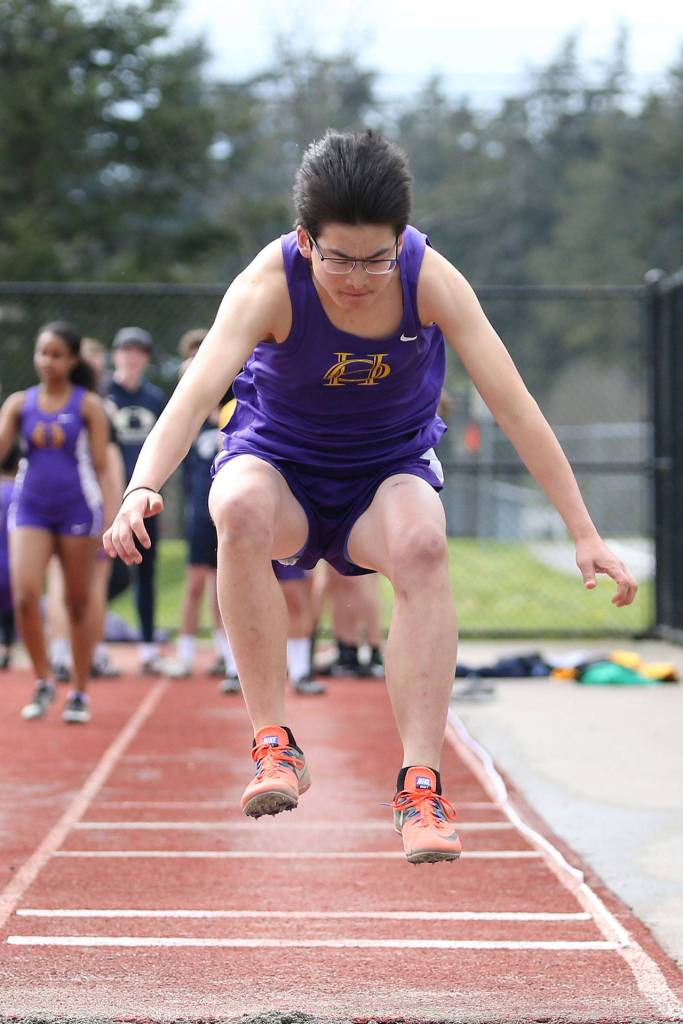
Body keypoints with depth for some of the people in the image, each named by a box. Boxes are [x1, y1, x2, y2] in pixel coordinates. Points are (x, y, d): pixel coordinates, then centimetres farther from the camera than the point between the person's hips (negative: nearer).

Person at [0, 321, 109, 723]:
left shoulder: (88, 405, -1)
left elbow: (100, 463, -2)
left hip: (77, 509, -2)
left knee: (78, 603, 5)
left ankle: (80, 693, 16)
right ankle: (44, 683, 5)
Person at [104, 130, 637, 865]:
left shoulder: (432, 281, -20)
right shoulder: (270, 285, -25)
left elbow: (513, 405, -20)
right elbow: (196, 392, -38)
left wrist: (584, 534, -23)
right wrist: (142, 488, -57)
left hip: (391, 467, 1)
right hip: (279, 459, -1)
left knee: (422, 546, -34)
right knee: (241, 509, -37)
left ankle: (420, 783, -31)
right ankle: (274, 744, -28)